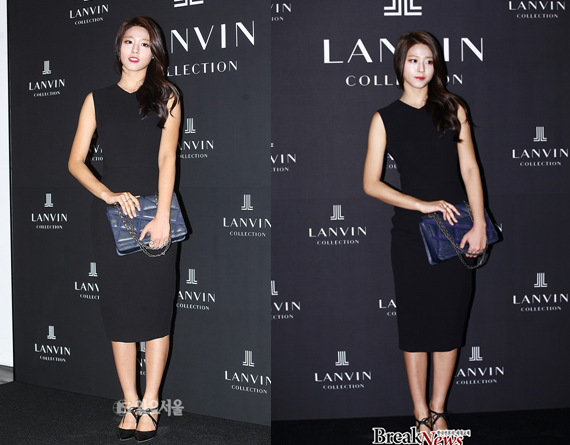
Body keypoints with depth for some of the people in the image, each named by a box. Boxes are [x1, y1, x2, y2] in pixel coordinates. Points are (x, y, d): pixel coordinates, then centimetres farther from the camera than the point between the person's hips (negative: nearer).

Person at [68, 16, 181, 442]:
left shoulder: (167, 95, 7)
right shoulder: (98, 99, 11)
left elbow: (167, 158, -4)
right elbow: (76, 161, 6)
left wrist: (162, 216, -13)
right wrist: (109, 195, -10)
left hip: (155, 210, -2)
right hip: (111, 212, 2)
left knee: (155, 306, -1)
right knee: (120, 307, 3)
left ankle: (150, 404, 9)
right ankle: (130, 404, 13)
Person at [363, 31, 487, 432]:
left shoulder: (453, 109, 8)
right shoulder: (385, 118, 3)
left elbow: (470, 169, 3)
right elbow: (371, 183, -1)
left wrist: (479, 224, -7)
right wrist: (423, 204, -12)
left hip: (457, 229, 2)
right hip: (411, 233, -1)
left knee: (450, 321, 6)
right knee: (416, 323, 4)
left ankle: (438, 411, 20)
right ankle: (421, 413, 18)